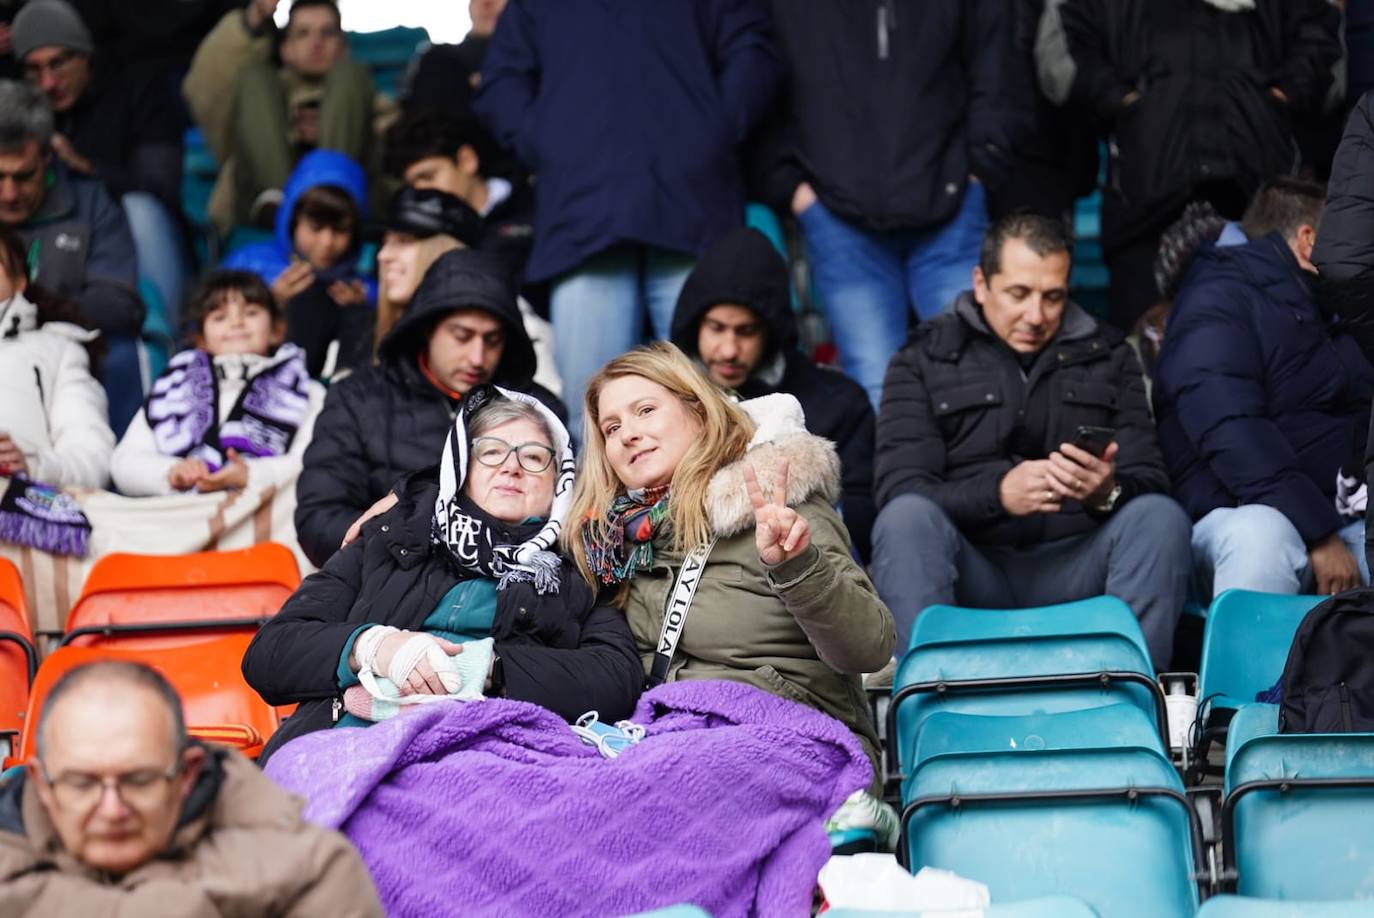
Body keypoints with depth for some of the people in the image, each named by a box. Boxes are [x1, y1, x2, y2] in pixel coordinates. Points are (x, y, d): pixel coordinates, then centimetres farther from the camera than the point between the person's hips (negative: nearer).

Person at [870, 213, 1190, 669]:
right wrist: (998, 492, -24)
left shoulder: (1108, 355, 16)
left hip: (1074, 565, 2)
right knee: (905, 518, -31)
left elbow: (1149, 480, 6)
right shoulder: (923, 360, 9)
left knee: (1161, 517, -25)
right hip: (972, 569, -2)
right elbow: (900, 490, -5)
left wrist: (1109, 493, -20)